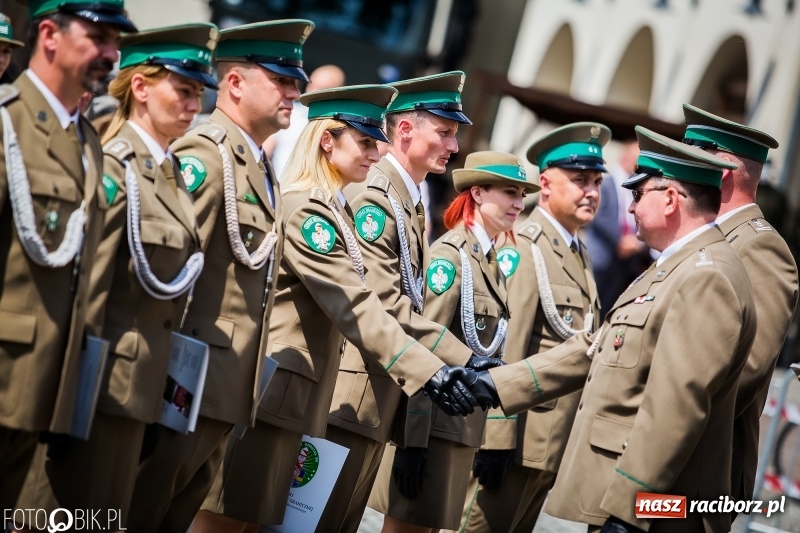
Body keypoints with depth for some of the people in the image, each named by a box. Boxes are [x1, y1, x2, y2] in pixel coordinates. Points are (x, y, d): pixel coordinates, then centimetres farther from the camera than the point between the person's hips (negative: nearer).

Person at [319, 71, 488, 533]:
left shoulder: (416, 205, 14)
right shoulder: (373, 197, -14)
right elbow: (384, 303, -21)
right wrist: (461, 357, -21)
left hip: (388, 389, 9)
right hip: (354, 389, -9)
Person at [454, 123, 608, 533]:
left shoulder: (581, 255, 15)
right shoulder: (522, 249, -12)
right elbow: (506, 349, -19)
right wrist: (497, 440, -23)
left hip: (554, 446, 8)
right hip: (517, 439, -8)